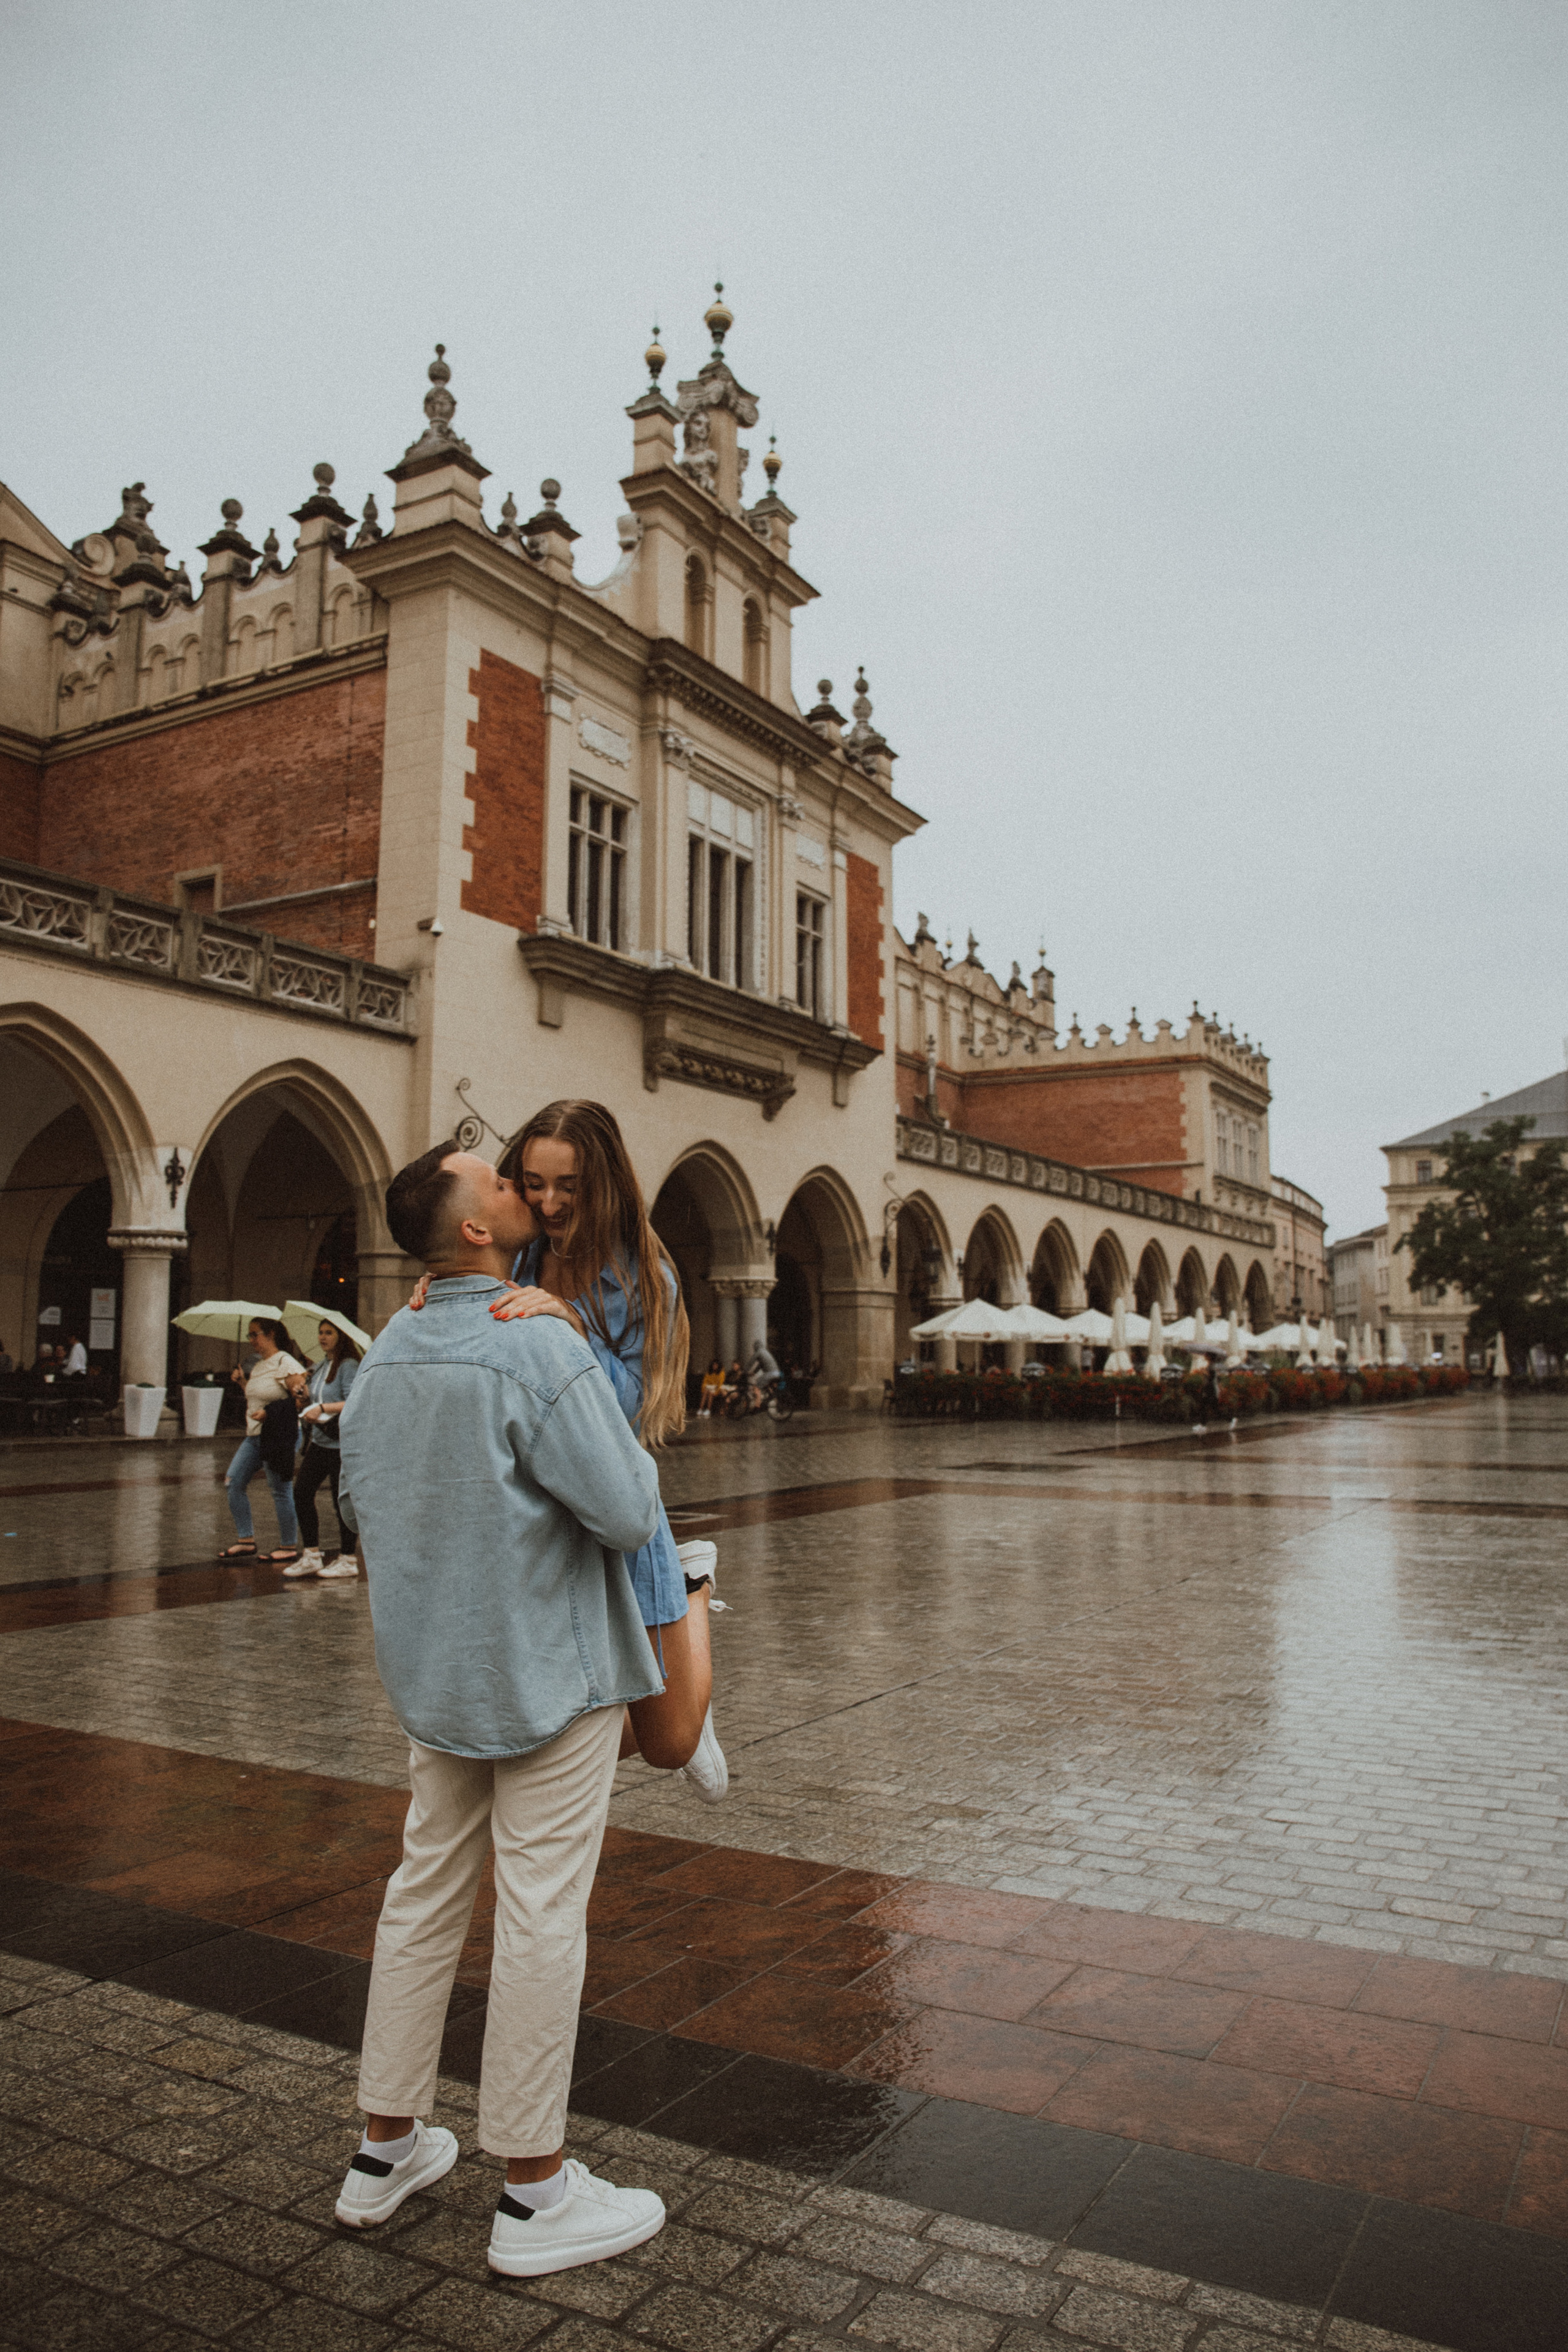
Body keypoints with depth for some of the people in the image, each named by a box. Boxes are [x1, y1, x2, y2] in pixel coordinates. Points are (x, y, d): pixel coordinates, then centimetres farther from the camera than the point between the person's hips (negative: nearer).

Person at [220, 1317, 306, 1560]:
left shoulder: (285, 1363, -12)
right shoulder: (258, 1365, 16)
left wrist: (270, 1413, -22)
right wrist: (242, 1381, 13)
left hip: (278, 1435, -9)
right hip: (255, 1434, 9)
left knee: (281, 1490, -3)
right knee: (234, 1483, 5)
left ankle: (290, 1547, 8)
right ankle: (246, 1541, 13)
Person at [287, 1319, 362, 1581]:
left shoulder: (348, 1366, -11)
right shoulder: (320, 1367, 15)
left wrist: (322, 1408, -23)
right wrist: (303, 1390, 7)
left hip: (341, 1443, -9)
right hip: (318, 1441, 9)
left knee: (341, 1500, -1)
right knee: (301, 1493, 6)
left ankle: (347, 1561, 10)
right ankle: (312, 1555, 16)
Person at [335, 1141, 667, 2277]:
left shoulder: (387, 1354, 4)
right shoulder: (541, 1349, -22)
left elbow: (361, 1497, 14)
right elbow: (627, 1513, -21)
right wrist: (635, 1446, -2)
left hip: (434, 1670, 8)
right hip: (548, 1671, -8)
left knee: (427, 1891, 18)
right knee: (542, 1914, 3)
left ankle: (386, 2147, 32)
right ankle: (535, 2191, 17)